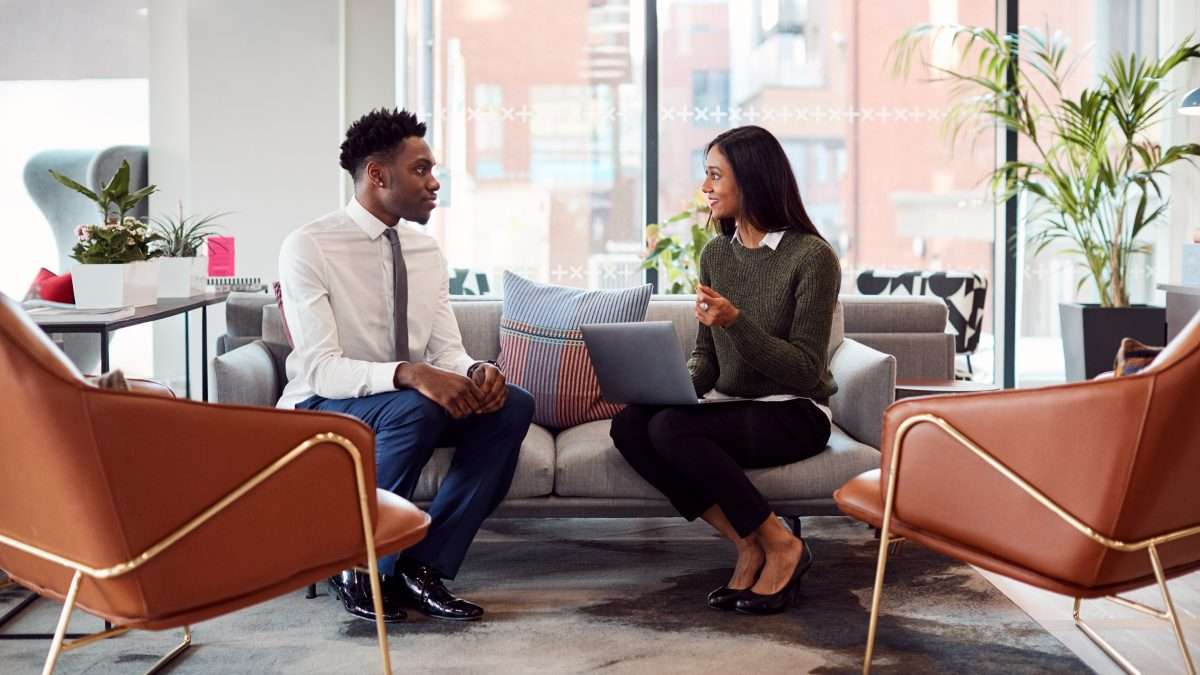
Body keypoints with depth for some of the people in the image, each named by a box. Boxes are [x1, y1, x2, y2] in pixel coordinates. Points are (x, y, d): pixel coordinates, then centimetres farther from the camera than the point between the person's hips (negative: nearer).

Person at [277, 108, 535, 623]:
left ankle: (423, 566, -13)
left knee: (513, 406, -17)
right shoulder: (308, 248, -15)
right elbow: (319, 369, -23)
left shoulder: (426, 250, 5)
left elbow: (447, 350, 4)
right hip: (322, 410, -6)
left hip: (409, 403, 7)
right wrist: (409, 374, -39)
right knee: (415, 409, -36)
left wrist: (476, 371, -21)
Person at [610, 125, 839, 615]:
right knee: (628, 425, -21)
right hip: (729, 406, 7)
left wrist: (736, 322, -26)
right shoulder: (716, 255, 9)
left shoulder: (812, 257, -11)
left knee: (671, 428, -30)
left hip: (793, 413, -7)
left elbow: (805, 371, -15)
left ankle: (780, 546, -15)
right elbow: (706, 359, 12)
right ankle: (748, 543, -14)